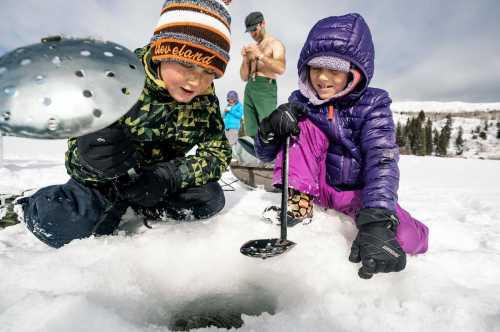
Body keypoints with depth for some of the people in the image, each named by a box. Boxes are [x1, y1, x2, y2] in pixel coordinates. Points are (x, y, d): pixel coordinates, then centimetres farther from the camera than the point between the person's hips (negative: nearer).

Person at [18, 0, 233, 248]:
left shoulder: (206, 99, -15)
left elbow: (219, 153, -14)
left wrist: (169, 176, -30)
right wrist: (89, 153, -45)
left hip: (160, 179, 3)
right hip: (106, 179, -2)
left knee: (210, 199, -19)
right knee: (60, 226, -24)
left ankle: (121, 204, -3)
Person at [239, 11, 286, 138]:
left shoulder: (275, 44, 7)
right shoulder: (252, 48, 24)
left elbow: (281, 69, -11)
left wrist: (260, 55, -14)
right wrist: (245, 59, 3)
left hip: (266, 88, -6)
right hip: (249, 88, 6)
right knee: (250, 132, -3)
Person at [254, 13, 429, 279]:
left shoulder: (372, 104, -12)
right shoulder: (300, 102, -7)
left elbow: (382, 160, -28)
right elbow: (265, 154, -6)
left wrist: (376, 222, -43)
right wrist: (270, 129, -30)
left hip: (356, 191, 0)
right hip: (316, 184, 1)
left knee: (410, 239, -24)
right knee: (305, 123, -18)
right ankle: (299, 201, -16)